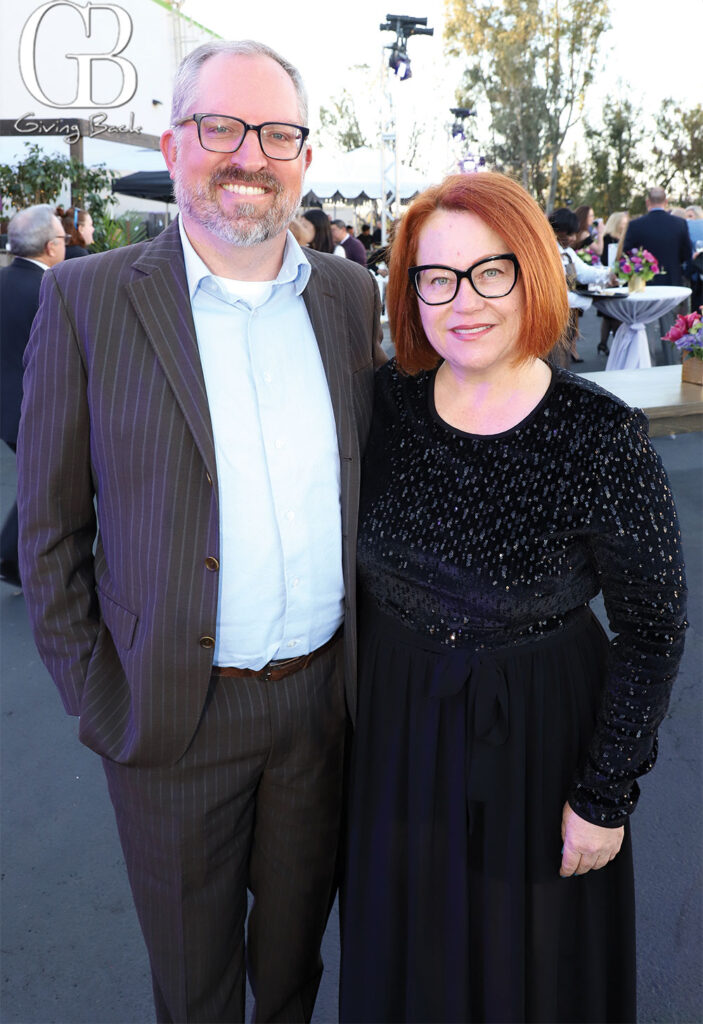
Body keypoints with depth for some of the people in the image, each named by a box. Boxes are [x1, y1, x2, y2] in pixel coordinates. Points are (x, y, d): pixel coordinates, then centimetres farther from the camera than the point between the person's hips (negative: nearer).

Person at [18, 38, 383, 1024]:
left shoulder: (352, 295, 2)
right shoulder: (88, 298, -8)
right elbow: (49, 529, -5)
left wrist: (368, 661, 6)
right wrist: (98, 702, -6)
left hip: (324, 693, 3)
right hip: (176, 712, -2)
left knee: (297, 933, 26)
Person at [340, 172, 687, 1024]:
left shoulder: (602, 441, -21)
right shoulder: (385, 402, -10)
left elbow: (651, 631, -12)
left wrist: (606, 795, -10)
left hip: (536, 738, -3)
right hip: (395, 728, 4)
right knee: (403, 956, 26)